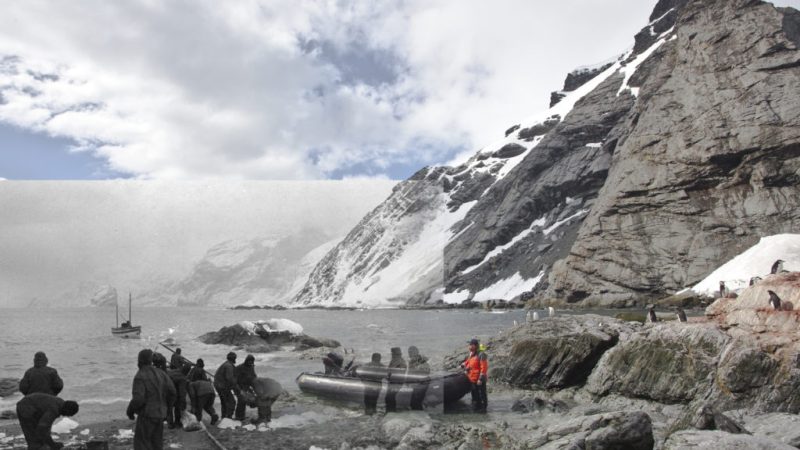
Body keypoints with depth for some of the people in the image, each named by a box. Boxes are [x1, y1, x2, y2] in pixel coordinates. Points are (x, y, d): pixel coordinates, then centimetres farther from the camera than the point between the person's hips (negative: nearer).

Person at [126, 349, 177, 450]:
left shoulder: (140, 376, -15)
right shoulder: (160, 373, 5)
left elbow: (138, 399, -23)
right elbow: (172, 391, 4)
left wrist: (130, 411, -5)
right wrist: (165, 407, 17)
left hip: (146, 415, -7)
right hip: (159, 414, 7)